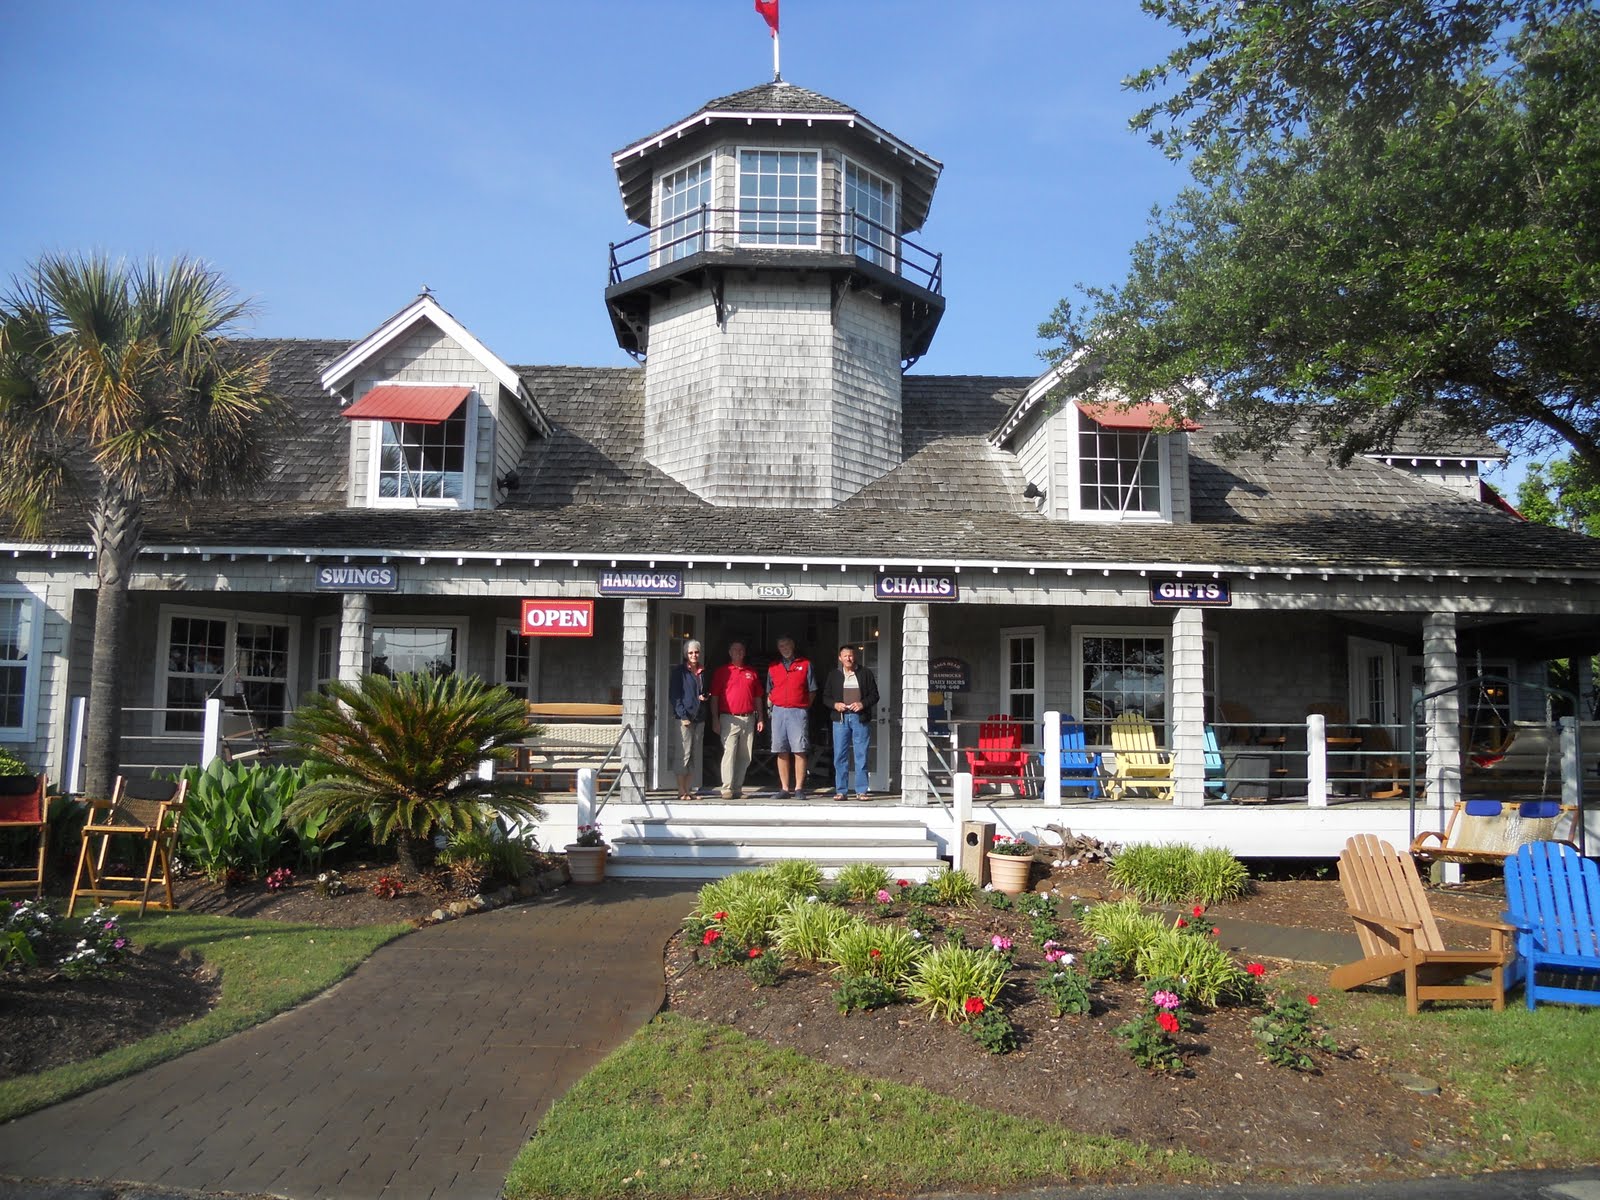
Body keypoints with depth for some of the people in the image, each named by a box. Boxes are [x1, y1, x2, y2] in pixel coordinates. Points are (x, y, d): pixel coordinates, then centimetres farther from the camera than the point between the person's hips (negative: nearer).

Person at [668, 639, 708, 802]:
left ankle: (688, 790, 12)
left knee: (695, 756, 7)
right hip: (685, 718, -6)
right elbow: (674, 695, -6)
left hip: (699, 718, 6)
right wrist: (683, 715, -14)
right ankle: (681, 791, -3)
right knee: (684, 755, -6)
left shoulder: (702, 672, 16)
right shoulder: (679, 671, -2)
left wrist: (704, 697, 3)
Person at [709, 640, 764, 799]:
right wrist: (715, 719, -4)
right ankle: (727, 788, -12)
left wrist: (760, 718, 11)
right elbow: (714, 698, 3)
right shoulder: (721, 672, 5)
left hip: (748, 719, 4)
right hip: (729, 719, -4)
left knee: (745, 756, 5)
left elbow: (758, 698, 17)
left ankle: (738, 788, 13)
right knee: (729, 752, -12)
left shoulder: (753, 672, 15)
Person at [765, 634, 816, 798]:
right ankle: (784, 789, 6)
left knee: (799, 751, -8)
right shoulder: (773, 667, 16)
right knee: (781, 752, 2)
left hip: (798, 711, -3)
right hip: (778, 711, 3)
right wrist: (770, 704, 9)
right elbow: (769, 692, 23)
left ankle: (798, 788, -5)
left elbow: (812, 691, 8)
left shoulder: (805, 664, 8)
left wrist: (805, 705, 0)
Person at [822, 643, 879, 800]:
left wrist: (863, 703, -10)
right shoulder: (833, 675, 12)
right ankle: (841, 791, 5)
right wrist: (835, 704, -8)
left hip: (860, 718, -1)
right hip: (840, 718, 1)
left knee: (861, 756, -1)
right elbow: (826, 697, 12)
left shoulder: (865, 673, 8)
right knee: (840, 756, 0)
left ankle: (861, 791, 3)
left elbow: (874, 695, 7)